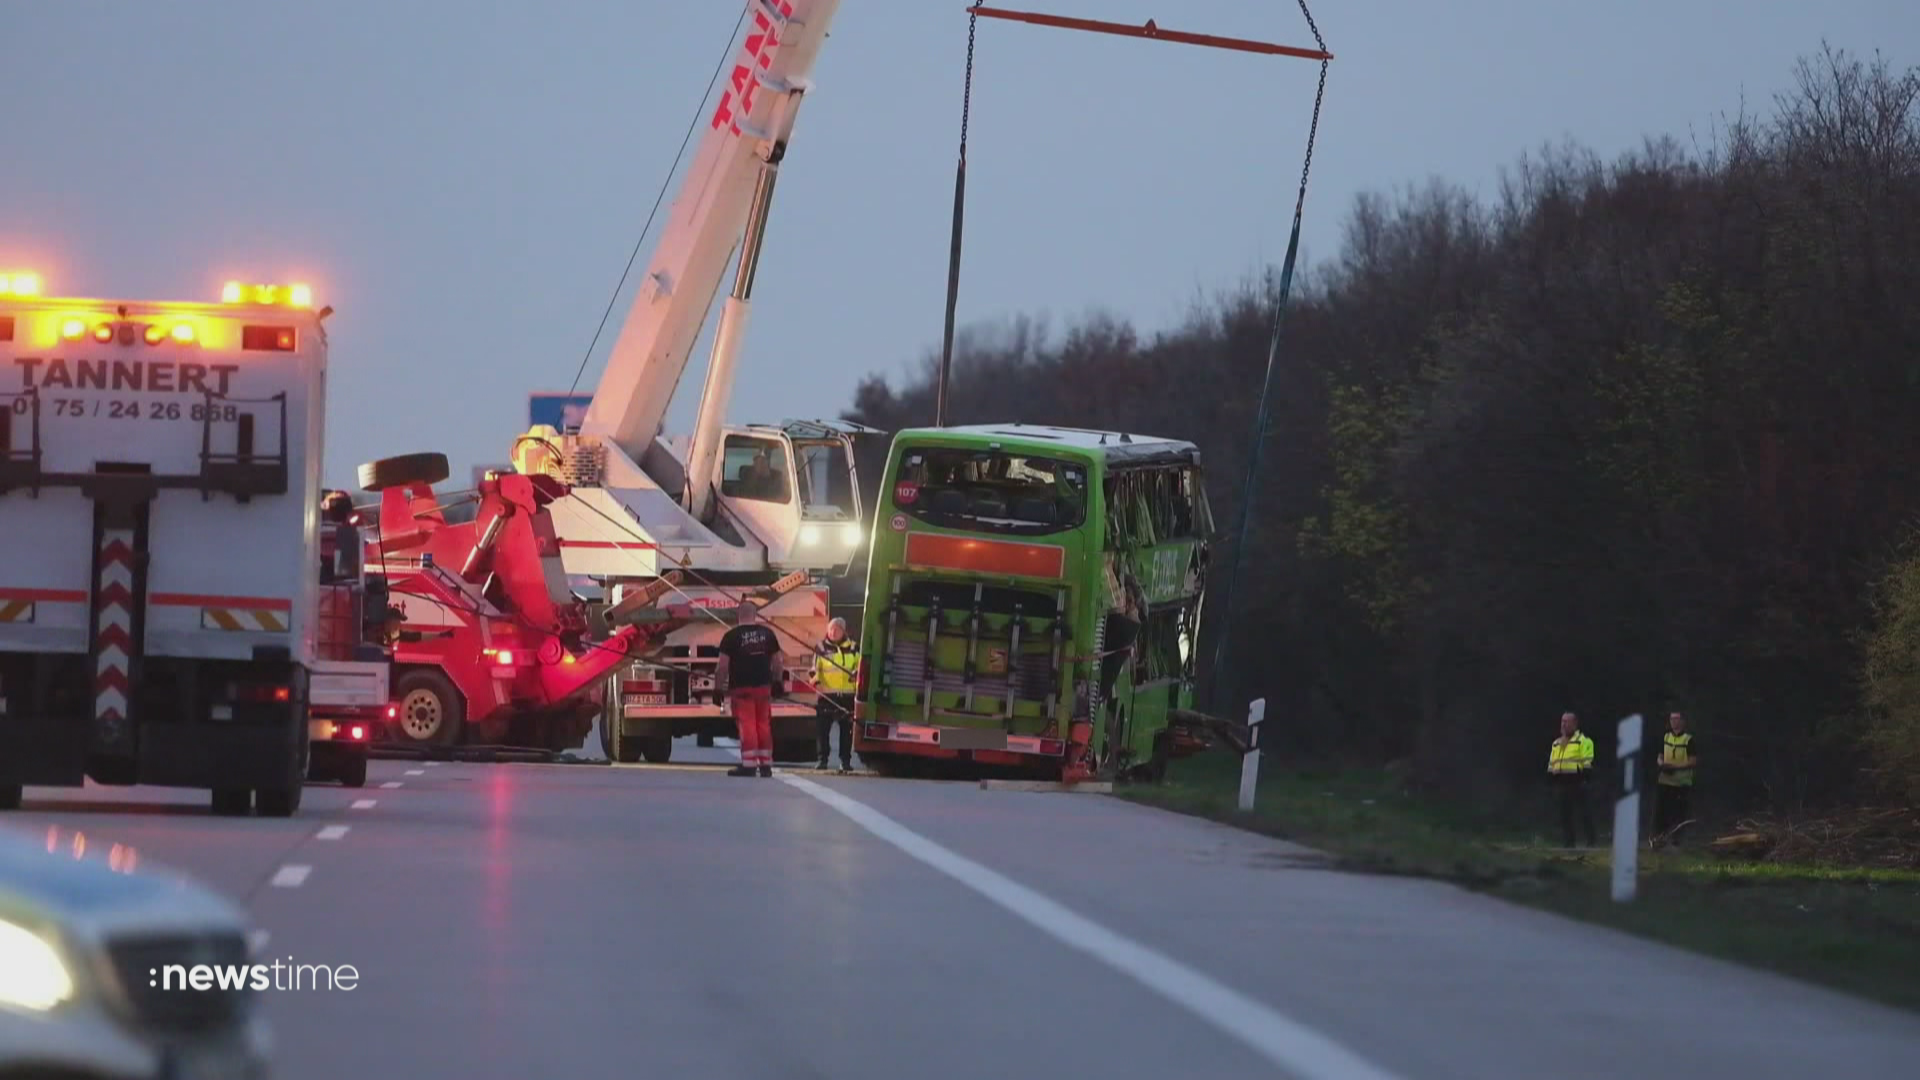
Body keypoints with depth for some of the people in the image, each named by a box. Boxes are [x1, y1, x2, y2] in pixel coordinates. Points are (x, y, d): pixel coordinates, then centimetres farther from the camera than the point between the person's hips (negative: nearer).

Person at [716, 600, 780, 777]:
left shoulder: (732, 636, -8)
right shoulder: (767, 634, 4)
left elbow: (723, 666, -10)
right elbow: (777, 662, 8)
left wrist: (718, 687, -2)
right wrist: (776, 683, 19)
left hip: (741, 688, -4)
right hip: (763, 686, 4)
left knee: (746, 725, -5)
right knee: (764, 725, 11)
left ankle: (749, 764, -8)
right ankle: (766, 764, 14)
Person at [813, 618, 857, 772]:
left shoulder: (853, 648, 10)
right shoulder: (821, 648, 5)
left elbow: (860, 667, 17)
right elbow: (815, 668, 1)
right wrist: (816, 681, -15)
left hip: (847, 695, 1)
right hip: (826, 695, -1)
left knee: (846, 730, 3)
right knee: (823, 729, -2)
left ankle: (845, 760, 10)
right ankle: (822, 759, 5)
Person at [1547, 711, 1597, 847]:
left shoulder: (1583, 741, -3)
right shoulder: (1557, 743, 19)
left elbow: (1587, 763, -10)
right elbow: (1551, 764, 22)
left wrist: (1586, 775, -17)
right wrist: (1550, 777, 15)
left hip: (1576, 783, -7)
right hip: (1562, 784, 7)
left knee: (1583, 812, -9)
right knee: (1565, 814, 7)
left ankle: (1591, 840, -7)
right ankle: (1569, 842, 13)